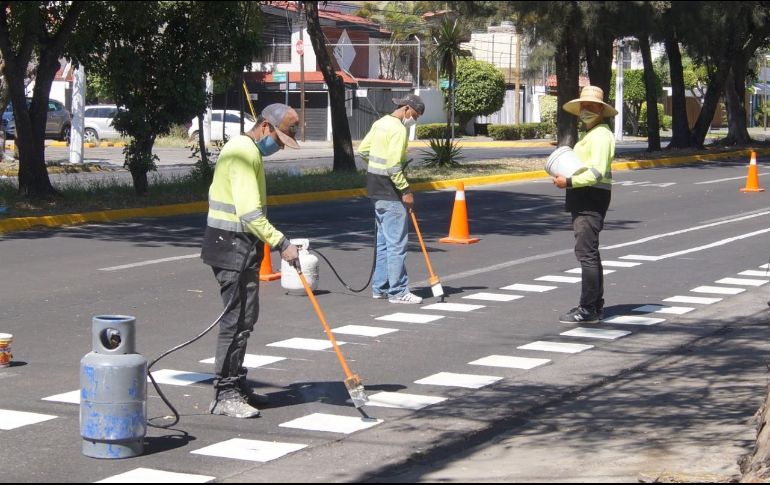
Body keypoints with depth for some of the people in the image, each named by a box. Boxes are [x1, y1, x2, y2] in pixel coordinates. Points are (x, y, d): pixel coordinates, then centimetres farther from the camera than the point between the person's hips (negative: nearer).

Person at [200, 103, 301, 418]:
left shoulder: (243, 149, 17)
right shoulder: (245, 154, -17)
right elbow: (249, 212, -26)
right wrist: (281, 244, -27)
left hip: (240, 247, 11)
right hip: (234, 247, -11)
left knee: (245, 317, 15)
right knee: (237, 319, -9)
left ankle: (236, 384, 23)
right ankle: (225, 395, -5)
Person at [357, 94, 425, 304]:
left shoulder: (380, 123, 12)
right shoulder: (398, 129, -17)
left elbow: (363, 150, 18)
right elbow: (394, 166, -23)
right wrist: (406, 191, -17)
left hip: (377, 190, 10)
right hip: (390, 192, -10)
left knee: (384, 240, 16)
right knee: (397, 243, -5)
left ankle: (380, 287, 20)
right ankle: (398, 292, -3)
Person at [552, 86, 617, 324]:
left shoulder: (600, 135, -13)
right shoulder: (588, 134, 21)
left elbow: (596, 173, -22)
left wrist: (569, 182, -19)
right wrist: (566, 177, 10)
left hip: (592, 198, -11)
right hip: (584, 199, 11)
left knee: (586, 252, -12)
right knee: (589, 252, 15)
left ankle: (588, 309, -13)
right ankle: (595, 305, 23)